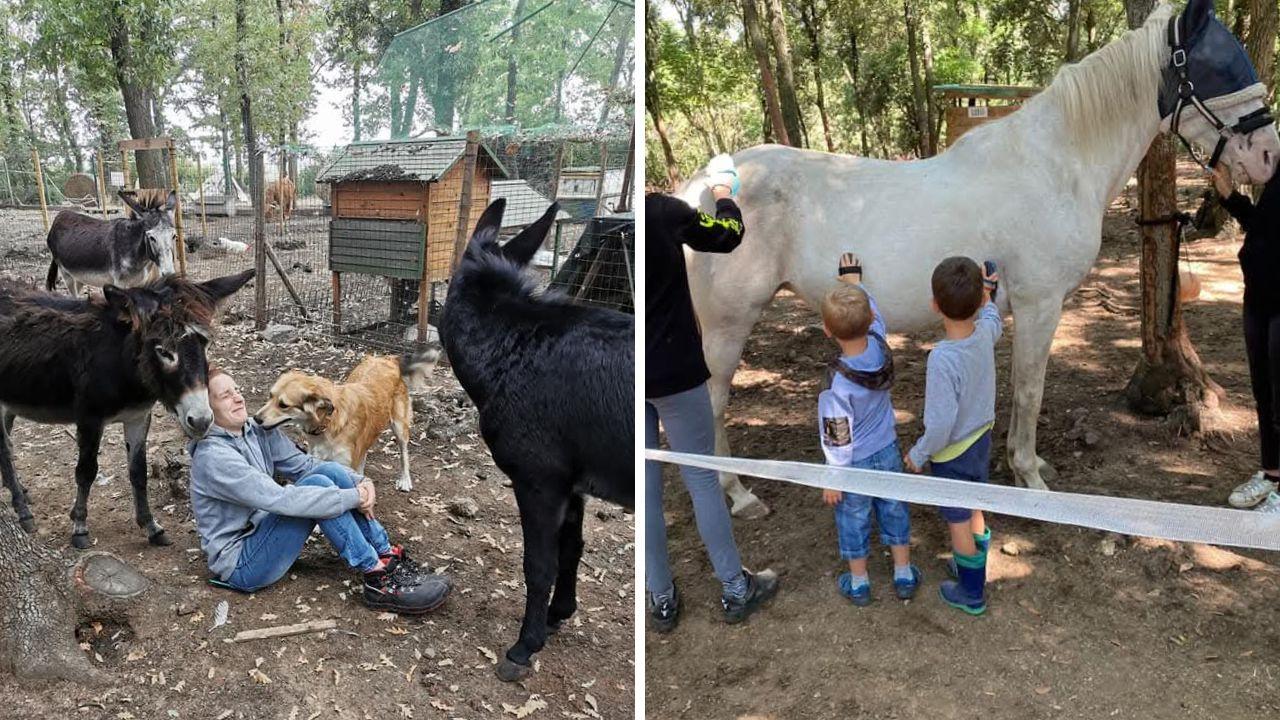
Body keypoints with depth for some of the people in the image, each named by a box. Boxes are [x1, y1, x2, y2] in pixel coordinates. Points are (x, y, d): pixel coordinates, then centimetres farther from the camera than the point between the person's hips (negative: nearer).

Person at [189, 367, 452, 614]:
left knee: (330, 470, -11)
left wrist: (359, 483, -16)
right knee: (317, 483, -25)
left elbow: (304, 464, 1)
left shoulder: (257, 430, 3)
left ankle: (389, 557, -12)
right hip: (240, 564, -8)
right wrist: (353, 497, -27)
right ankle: (379, 580, -24)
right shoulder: (213, 457, -22)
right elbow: (277, 499, -30)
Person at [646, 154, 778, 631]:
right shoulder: (662, 211, -14)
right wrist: (724, 195, 21)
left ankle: (661, 600, 23)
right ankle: (736, 591, 22)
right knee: (702, 480, 9)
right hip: (674, 371, -3)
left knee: (644, 488, 13)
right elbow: (727, 235, 3)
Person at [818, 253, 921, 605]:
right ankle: (904, 576, 39)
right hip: (888, 451, 5)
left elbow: (838, 440, -22)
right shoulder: (880, 345, -21)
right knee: (893, 511, 22)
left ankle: (858, 583, 35)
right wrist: (853, 280, 18)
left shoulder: (838, 385, -33)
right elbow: (873, 313, 3)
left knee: (853, 520, 16)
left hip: (856, 463, -5)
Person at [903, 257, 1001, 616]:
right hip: (982, 439, 7)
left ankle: (972, 594, 33)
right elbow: (993, 319, 13)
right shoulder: (985, 332, -16)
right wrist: (986, 293, 29)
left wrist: (917, 455, -14)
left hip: (952, 454, -6)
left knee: (958, 523, 15)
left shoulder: (942, 359, -36)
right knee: (974, 510, 28)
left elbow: (940, 426, -30)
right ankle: (974, 566, 51)